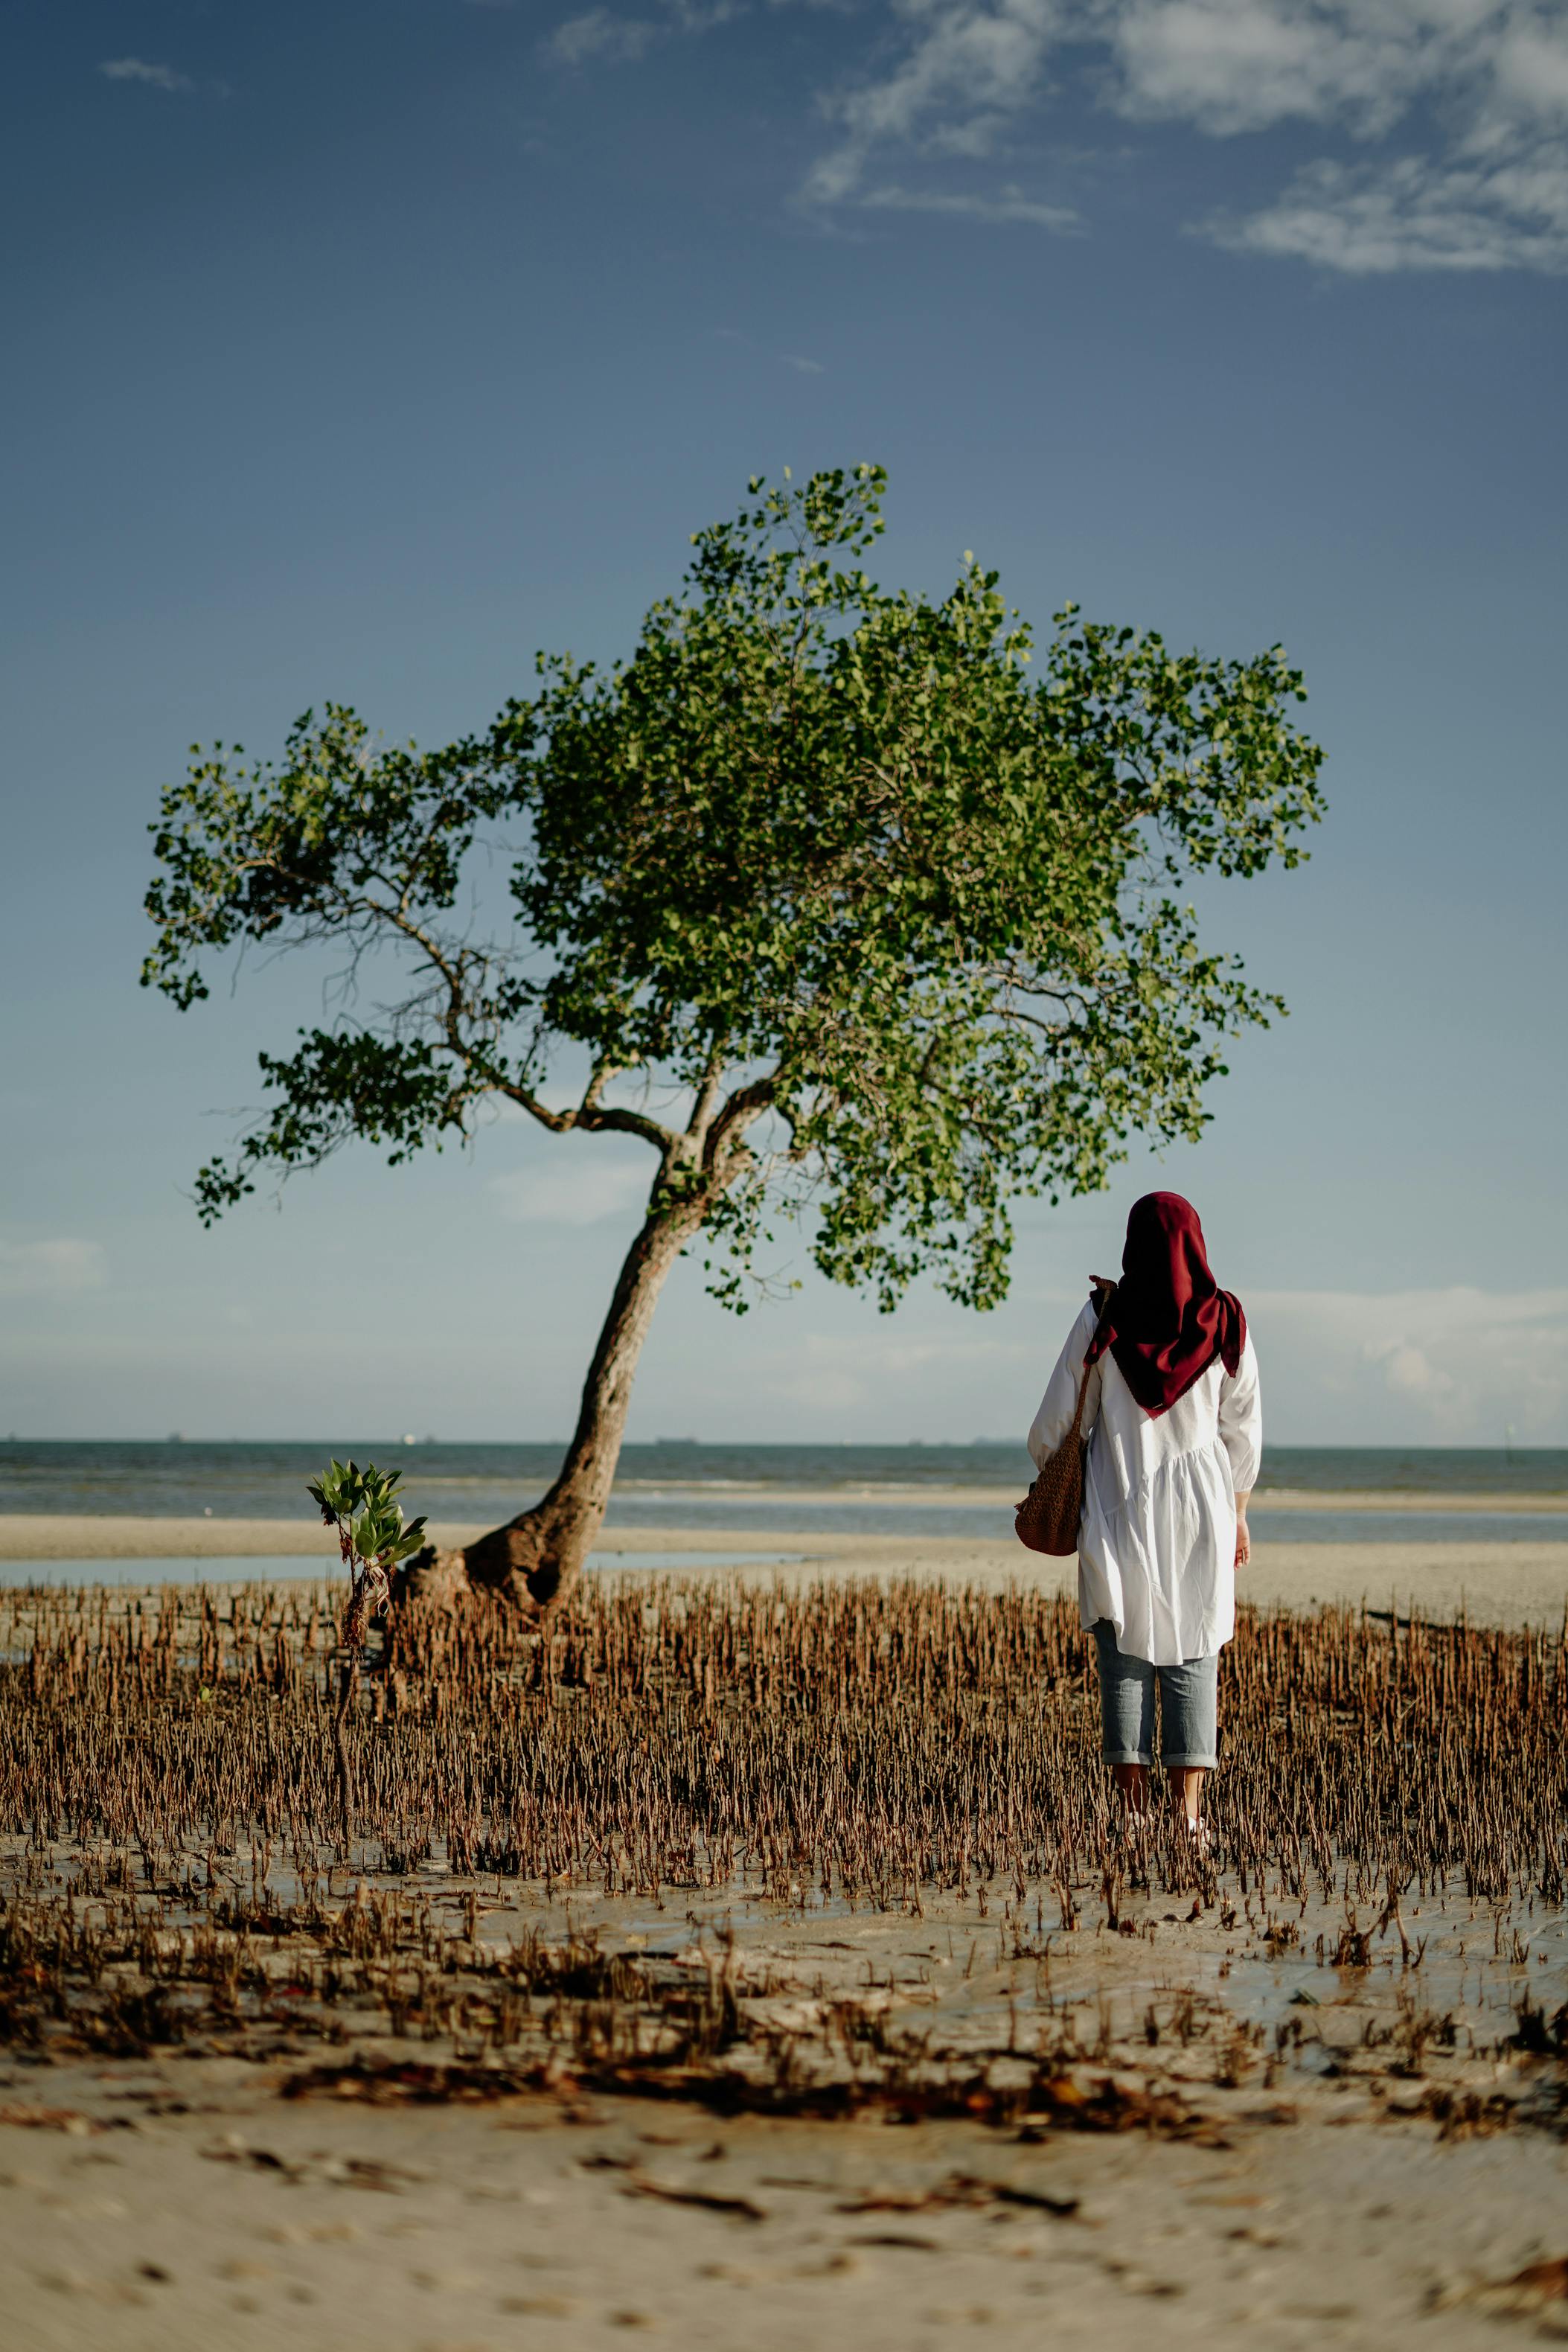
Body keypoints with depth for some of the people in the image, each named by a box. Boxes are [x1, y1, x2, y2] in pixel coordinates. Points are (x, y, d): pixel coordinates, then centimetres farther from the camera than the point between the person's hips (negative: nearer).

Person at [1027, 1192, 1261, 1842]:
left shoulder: (1103, 1318, -7)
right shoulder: (1225, 1323, -2)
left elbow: (1058, 1421, -2)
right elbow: (1244, 1430, 4)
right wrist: (1237, 1513, 15)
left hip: (1119, 1510, -1)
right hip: (1200, 1508, 1)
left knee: (1126, 1662, 4)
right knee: (1192, 1659, 4)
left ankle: (1133, 1814, 3)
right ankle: (1189, 1813, -2)